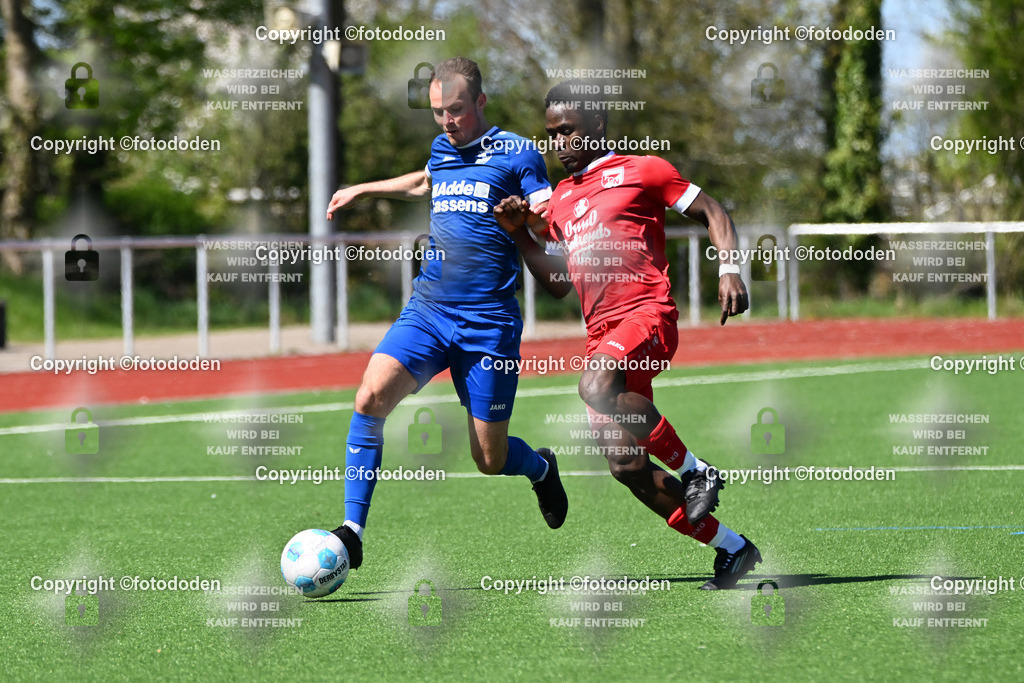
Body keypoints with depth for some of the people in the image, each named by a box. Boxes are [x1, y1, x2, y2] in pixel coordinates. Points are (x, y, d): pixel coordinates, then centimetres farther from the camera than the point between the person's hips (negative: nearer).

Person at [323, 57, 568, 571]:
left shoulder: (515, 154, -2)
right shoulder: (442, 149, 15)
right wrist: (362, 190, 45)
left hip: (489, 325, -4)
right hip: (427, 311, 4)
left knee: (491, 462, 2)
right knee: (370, 397, -22)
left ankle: (541, 469, 39)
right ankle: (352, 530, -18)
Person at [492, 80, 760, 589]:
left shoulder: (641, 171, 6)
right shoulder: (559, 199, 23)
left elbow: (711, 213, 7)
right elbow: (558, 283, 24)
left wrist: (730, 270, -8)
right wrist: (520, 235, 11)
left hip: (646, 312, -7)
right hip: (601, 331, 7)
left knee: (596, 388, -36)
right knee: (624, 464, 0)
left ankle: (696, 470, -19)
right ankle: (733, 549, 12)